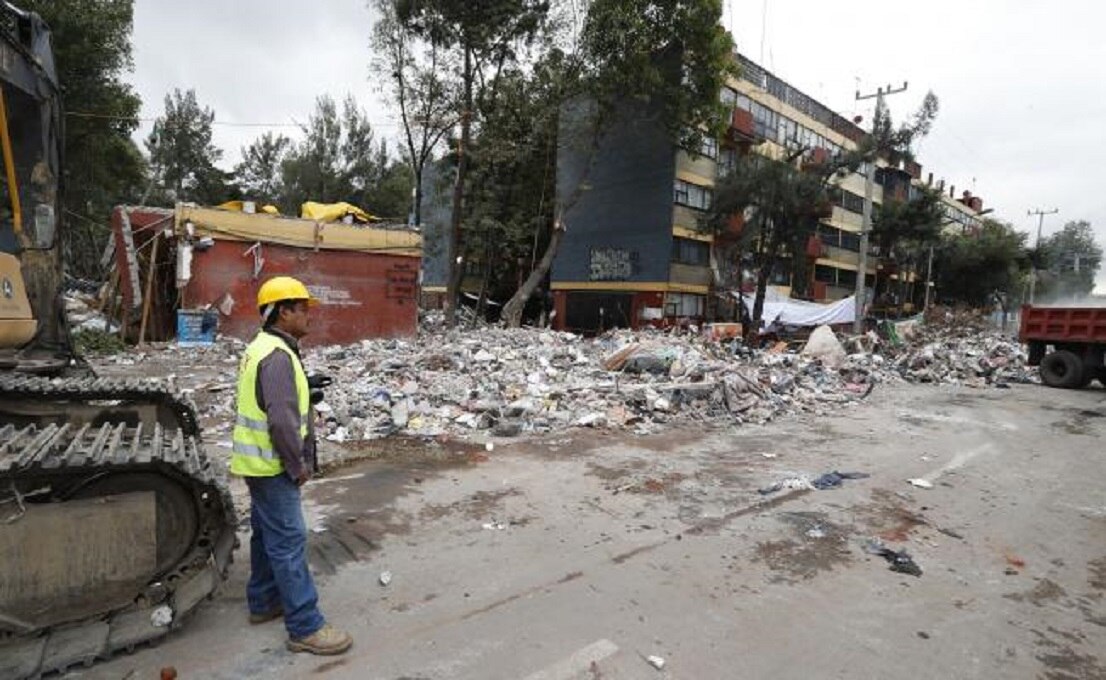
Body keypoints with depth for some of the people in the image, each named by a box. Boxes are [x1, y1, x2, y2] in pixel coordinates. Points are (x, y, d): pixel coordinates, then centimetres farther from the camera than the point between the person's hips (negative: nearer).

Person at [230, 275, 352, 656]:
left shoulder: (261, 349, 12)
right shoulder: (278, 356, -22)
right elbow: (282, 420, -28)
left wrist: (296, 461, 17)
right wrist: (298, 465, -16)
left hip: (259, 462, 11)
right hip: (272, 465, -11)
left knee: (267, 534, 21)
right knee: (288, 542, -5)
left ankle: (264, 602, 36)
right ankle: (305, 628, 2)